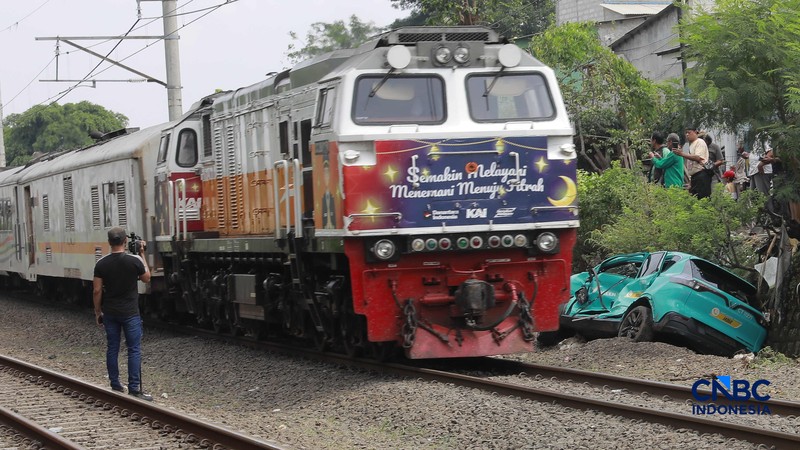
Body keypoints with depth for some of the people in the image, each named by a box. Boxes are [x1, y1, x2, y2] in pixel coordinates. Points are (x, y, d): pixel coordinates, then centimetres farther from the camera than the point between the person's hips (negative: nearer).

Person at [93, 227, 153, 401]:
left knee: (112, 348, 12)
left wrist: (98, 312, 10)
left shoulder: (101, 264, -4)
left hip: (110, 313, 3)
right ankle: (134, 387, -5)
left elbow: (97, 291, -2)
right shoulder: (134, 261, -11)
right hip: (130, 313, -3)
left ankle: (115, 385, 18)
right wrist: (142, 255, 9)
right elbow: (146, 278, 7)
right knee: (134, 349, 0)